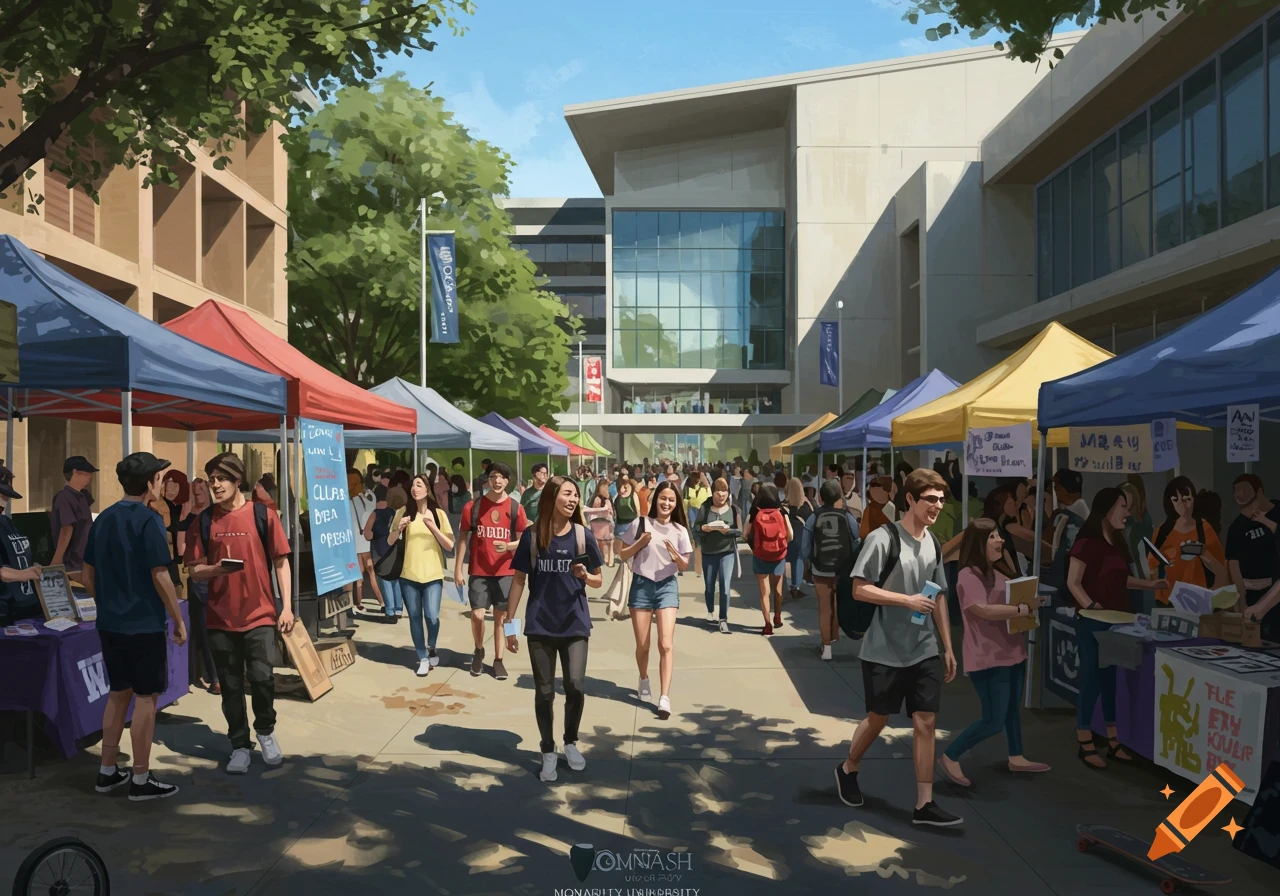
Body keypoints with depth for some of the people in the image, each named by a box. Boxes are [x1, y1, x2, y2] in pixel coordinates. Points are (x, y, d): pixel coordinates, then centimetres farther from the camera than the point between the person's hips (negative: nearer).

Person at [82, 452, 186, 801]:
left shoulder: (103, 519, 8)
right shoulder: (148, 520, -15)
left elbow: (87, 575, 13)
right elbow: (160, 576, -18)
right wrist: (178, 620, -10)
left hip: (109, 624, 7)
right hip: (144, 624, -7)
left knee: (119, 693, 18)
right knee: (145, 697, 2)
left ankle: (107, 772, 26)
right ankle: (141, 780, 9)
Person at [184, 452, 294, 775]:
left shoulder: (263, 516, -2)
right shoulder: (203, 522, 3)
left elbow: (281, 562, 1)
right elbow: (194, 570, 4)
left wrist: (286, 607, -4)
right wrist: (216, 568, -19)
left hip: (260, 614, -2)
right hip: (221, 617, 2)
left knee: (262, 678, -4)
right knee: (231, 686, 8)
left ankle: (266, 731, 23)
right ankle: (240, 745, 23)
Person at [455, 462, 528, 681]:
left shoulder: (515, 508, -2)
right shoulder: (472, 506, -2)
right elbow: (463, 538, 3)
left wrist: (508, 546, -17)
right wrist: (458, 569, -1)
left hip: (505, 571, 1)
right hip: (478, 571, 0)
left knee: (500, 616, 6)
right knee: (477, 614, -6)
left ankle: (498, 659, 19)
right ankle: (479, 651, 21)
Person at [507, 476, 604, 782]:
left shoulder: (583, 535, -2)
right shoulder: (532, 535, -4)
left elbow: (598, 581, 7)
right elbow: (518, 580, 2)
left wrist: (584, 576, -16)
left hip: (575, 624, 0)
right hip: (540, 625, 0)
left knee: (575, 686, -6)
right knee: (544, 692, 6)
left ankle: (571, 742, 21)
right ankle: (548, 752, 23)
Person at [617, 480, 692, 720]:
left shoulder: (679, 530, 2)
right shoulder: (641, 524, -2)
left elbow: (684, 567, 4)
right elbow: (622, 556, 3)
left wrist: (675, 553, -17)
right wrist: (640, 543, -14)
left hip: (667, 586, 0)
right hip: (641, 585, 0)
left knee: (666, 644, -12)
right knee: (642, 645, 7)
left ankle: (665, 698, -12)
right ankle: (644, 681, 36)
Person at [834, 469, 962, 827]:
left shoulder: (933, 543, 9)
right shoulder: (883, 538, -13)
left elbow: (938, 598, 15)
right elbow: (859, 589, -16)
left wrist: (947, 648, 14)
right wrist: (907, 600, -22)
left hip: (925, 651, 5)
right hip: (885, 651, -5)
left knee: (926, 722, 2)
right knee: (878, 719, 8)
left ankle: (924, 804, 10)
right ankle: (847, 769, 34)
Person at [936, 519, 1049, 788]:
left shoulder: (997, 573, 12)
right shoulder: (968, 576, -18)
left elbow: (1014, 598, 24)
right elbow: (984, 610, -30)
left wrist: (1030, 601, 2)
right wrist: (1024, 609, -26)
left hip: (1011, 653, 10)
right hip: (988, 659, -10)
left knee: (1013, 710, 21)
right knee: (993, 721, -6)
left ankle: (1016, 758, 37)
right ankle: (950, 757, 6)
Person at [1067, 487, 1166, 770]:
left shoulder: (1118, 542, 12)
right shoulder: (1087, 543, -13)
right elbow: (1073, 583, -15)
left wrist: (1150, 585, 13)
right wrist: (1090, 606, -28)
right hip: (1092, 622, -8)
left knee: (1114, 681, 12)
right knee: (1092, 681, -2)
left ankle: (1114, 743, 21)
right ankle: (1085, 746, 7)